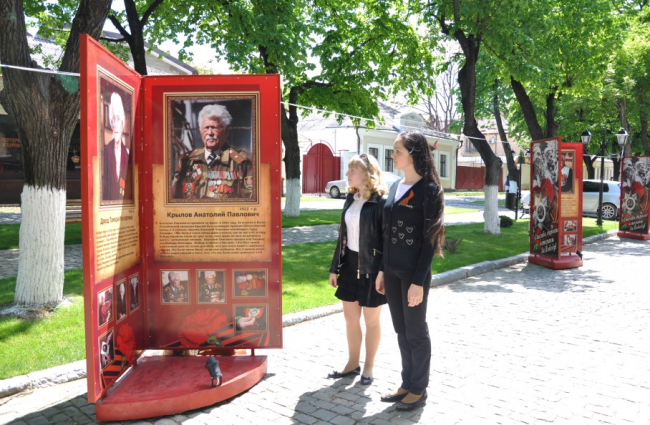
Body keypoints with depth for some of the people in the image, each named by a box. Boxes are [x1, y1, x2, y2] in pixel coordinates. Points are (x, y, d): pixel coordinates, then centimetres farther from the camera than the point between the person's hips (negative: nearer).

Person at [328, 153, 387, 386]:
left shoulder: (380, 202, -14)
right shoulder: (350, 199, 7)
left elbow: (387, 240, -15)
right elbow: (343, 236, 11)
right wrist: (335, 267, 11)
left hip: (371, 267, -6)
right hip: (349, 264, 7)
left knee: (371, 319, 10)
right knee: (350, 317, 14)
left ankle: (368, 366, 26)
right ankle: (352, 363, 31)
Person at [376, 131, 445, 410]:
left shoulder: (428, 189, -12)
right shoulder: (395, 187, 10)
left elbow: (429, 238, -14)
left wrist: (419, 280, -17)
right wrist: (382, 270, 11)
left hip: (414, 272, -7)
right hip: (392, 271, 7)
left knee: (416, 332, 7)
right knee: (401, 331, 15)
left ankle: (419, 390, 23)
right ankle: (407, 384, 30)